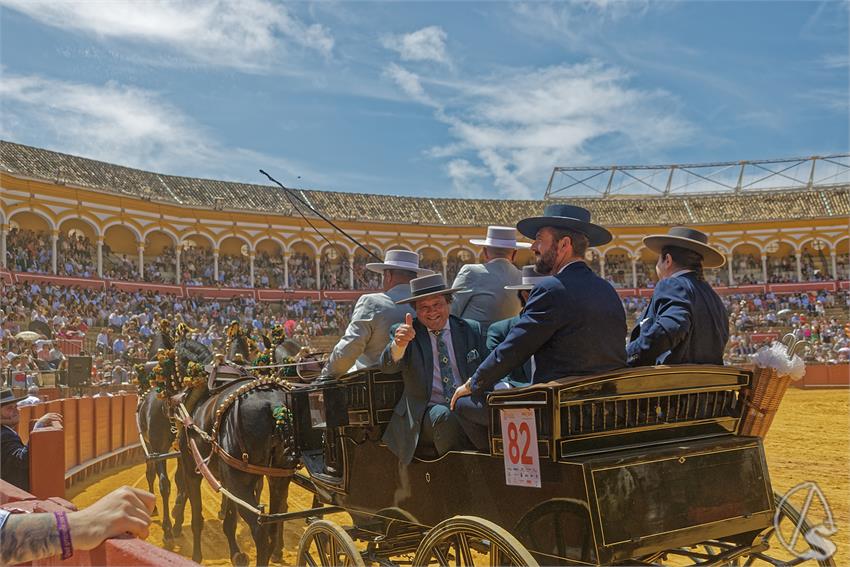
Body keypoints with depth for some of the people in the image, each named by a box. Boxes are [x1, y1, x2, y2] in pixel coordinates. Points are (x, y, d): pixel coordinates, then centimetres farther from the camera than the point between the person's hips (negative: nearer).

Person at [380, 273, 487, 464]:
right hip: (425, 414, -2)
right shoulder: (404, 333, 6)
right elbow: (388, 367, -12)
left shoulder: (472, 330, 12)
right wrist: (399, 344, -34)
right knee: (444, 416, -34)